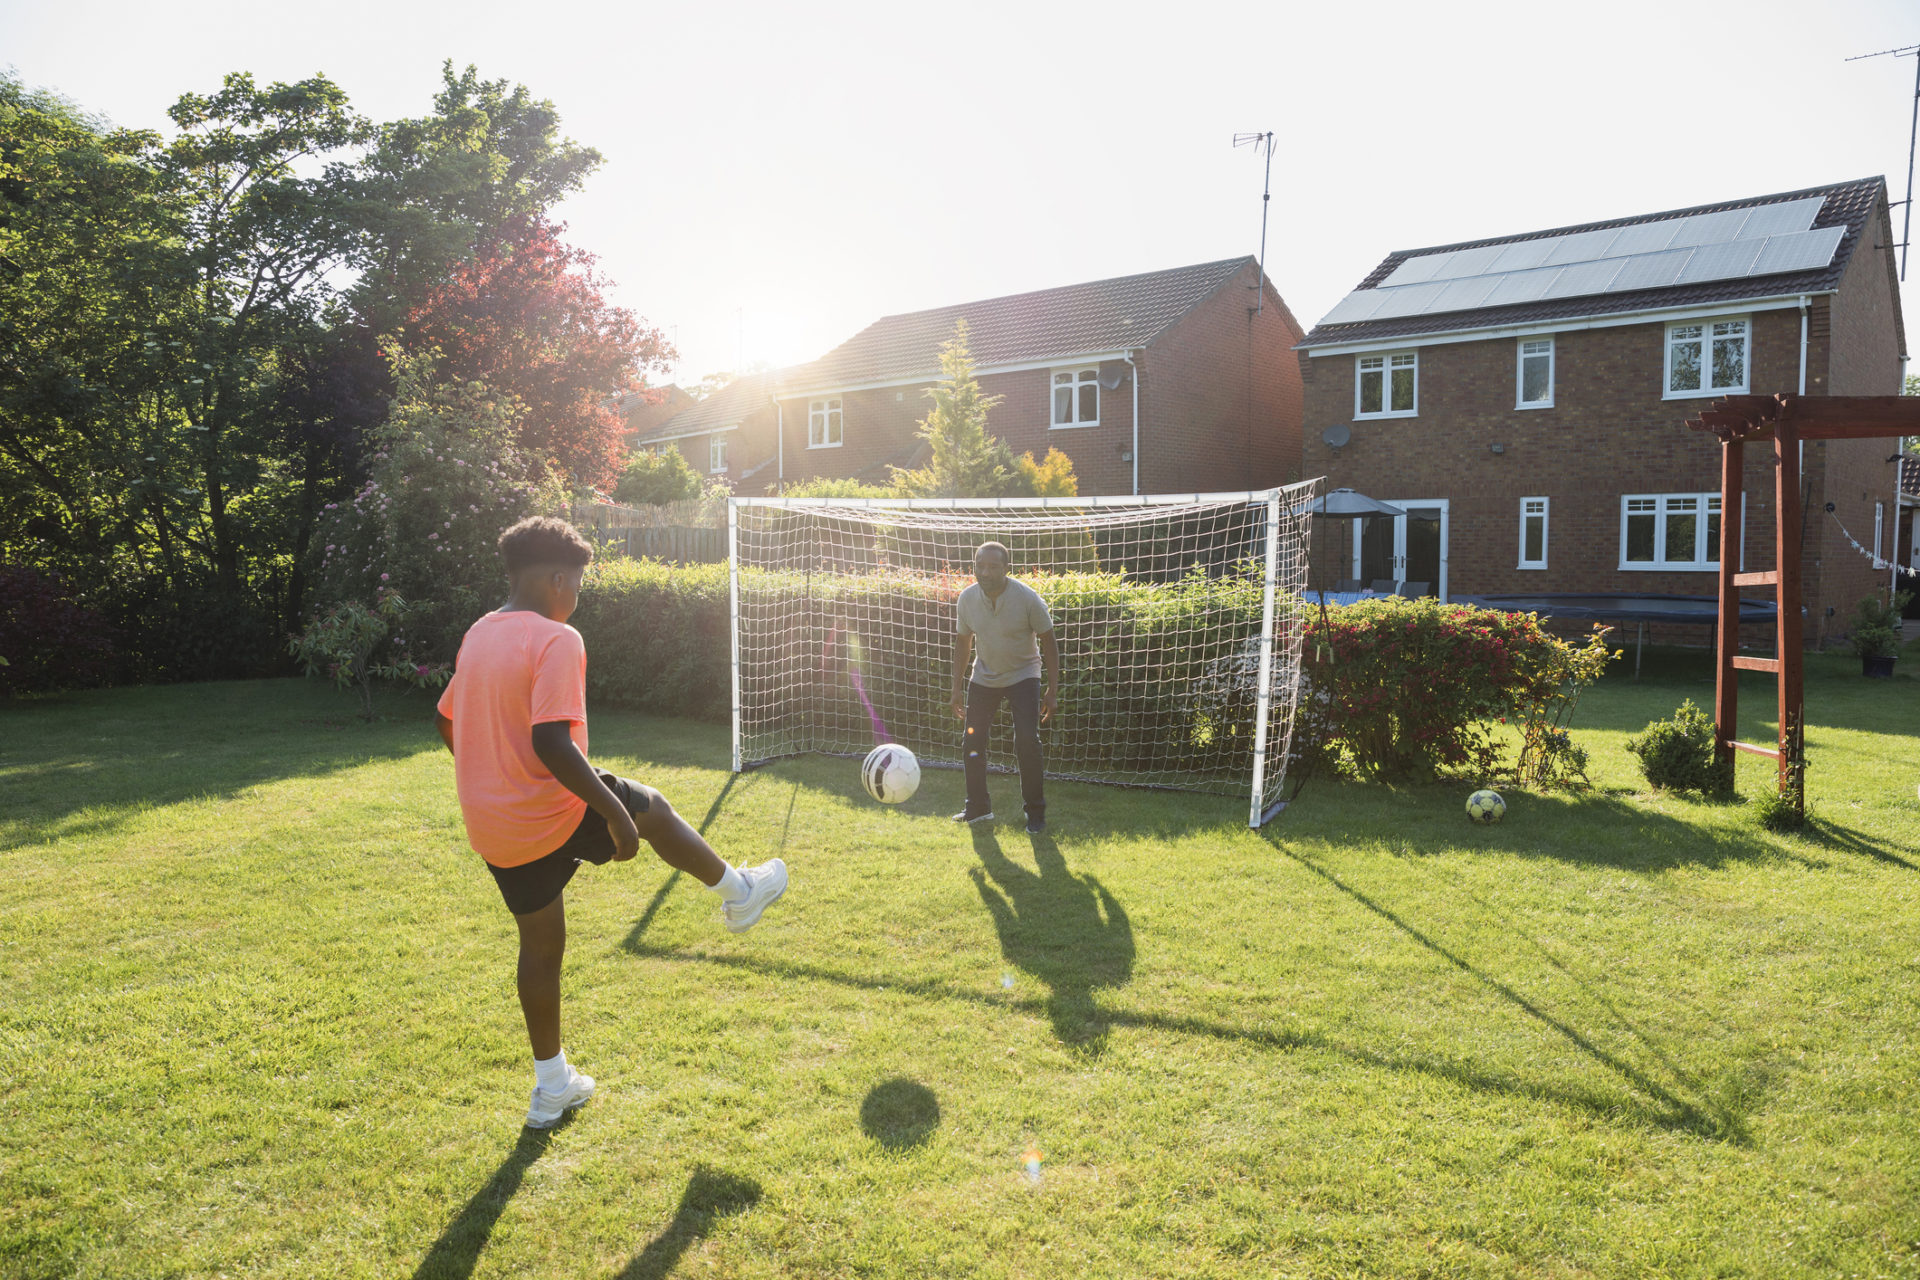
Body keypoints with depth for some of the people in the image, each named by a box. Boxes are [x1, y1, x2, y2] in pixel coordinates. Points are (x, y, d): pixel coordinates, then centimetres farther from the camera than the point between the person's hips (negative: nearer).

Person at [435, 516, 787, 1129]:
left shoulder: (477, 636, 8)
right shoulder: (556, 640, -18)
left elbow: (446, 724, 18)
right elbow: (551, 741, -27)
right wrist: (615, 812, -21)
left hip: (492, 833, 8)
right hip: (552, 816, -8)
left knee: (540, 942, 19)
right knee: (650, 807, 18)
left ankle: (552, 1085, 31)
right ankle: (739, 892, 36)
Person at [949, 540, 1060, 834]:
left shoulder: (1028, 598, -21)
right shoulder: (967, 598, -11)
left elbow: (1049, 642, -12)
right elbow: (962, 642, 4)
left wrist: (1052, 690, -14)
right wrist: (958, 687, 4)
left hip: (1023, 675, -4)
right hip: (983, 676, 4)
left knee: (1027, 741, -15)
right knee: (972, 742, 1)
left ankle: (1036, 813, 1)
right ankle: (978, 807, 20)